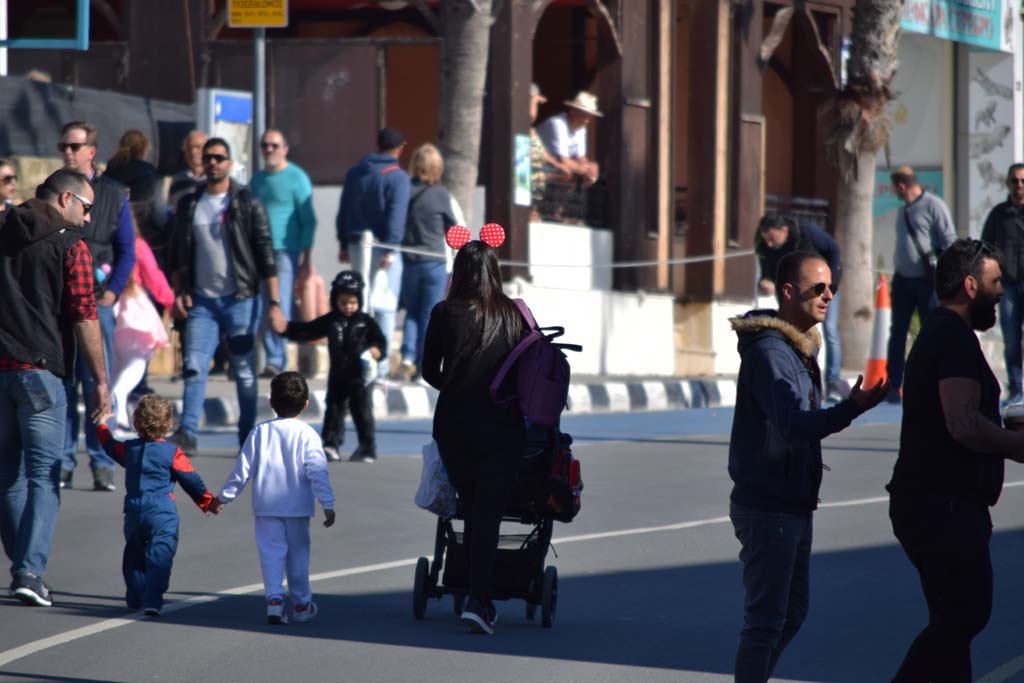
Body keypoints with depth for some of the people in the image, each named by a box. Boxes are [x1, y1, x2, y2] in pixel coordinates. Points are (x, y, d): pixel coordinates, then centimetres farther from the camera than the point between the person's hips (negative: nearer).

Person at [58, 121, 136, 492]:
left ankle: (102, 464, 1)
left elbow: (127, 251, 5)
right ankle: (62, 462, 6)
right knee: (59, 383, 1)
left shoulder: (113, 194, 6)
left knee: (97, 383, -3)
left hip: (96, 300, -2)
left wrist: (111, 292, -6)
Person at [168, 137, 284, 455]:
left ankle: (248, 437, 13)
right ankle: (186, 432, -12)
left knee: (245, 371, 4)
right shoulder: (189, 204, 9)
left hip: (239, 299, -2)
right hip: (201, 301, 2)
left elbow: (265, 253, -3)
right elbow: (179, 253, 15)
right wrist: (179, 292, 3)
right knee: (194, 367, -10)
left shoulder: (247, 203, -1)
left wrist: (274, 302, -8)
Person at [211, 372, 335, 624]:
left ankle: (274, 597, -20)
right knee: (298, 553, 12)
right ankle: (301, 604, 21)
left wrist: (224, 497, 10)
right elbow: (317, 471, -11)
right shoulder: (307, 434, -6)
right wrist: (327, 504, -10)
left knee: (271, 552, 0)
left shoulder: (260, 432, -1)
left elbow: (243, 468, 1)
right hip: (298, 507, 0)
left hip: (266, 506, 0)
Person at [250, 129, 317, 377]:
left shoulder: (297, 178, -3)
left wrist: (306, 260, -10)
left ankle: (277, 361, -12)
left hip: (285, 251, -6)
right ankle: (273, 359, 10)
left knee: (280, 308, -11)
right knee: (266, 308, 5)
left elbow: (308, 221, -5)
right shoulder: (257, 179, 15)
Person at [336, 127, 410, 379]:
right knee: (386, 307, -2)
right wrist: (391, 249, -20)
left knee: (360, 303, 14)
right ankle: (381, 365, -6)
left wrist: (344, 244, 17)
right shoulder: (397, 177, -8)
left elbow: (343, 211, 14)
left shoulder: (354, 173, 12)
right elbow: (396, 216, -17)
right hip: (383, 246, -6)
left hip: (357, 245, 6)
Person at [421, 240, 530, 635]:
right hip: (501, 427, -1)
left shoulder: (445, 313, 0)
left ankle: (479, 598, 21)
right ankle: (478, 599, -17)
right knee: (488, 513, -3)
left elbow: (429, 371, 7)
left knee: (471, 510, 16)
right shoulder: (514, 315, 0)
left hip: (453, 423, 1)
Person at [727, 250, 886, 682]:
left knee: (793, 610, 18)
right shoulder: (769, 351, -19)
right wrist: (851, 409, -44)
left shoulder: (800, 347, 14)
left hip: (795, 504, 10)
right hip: (768, 506, -10)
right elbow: (794, 426, -32)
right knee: (766, 619, -8)